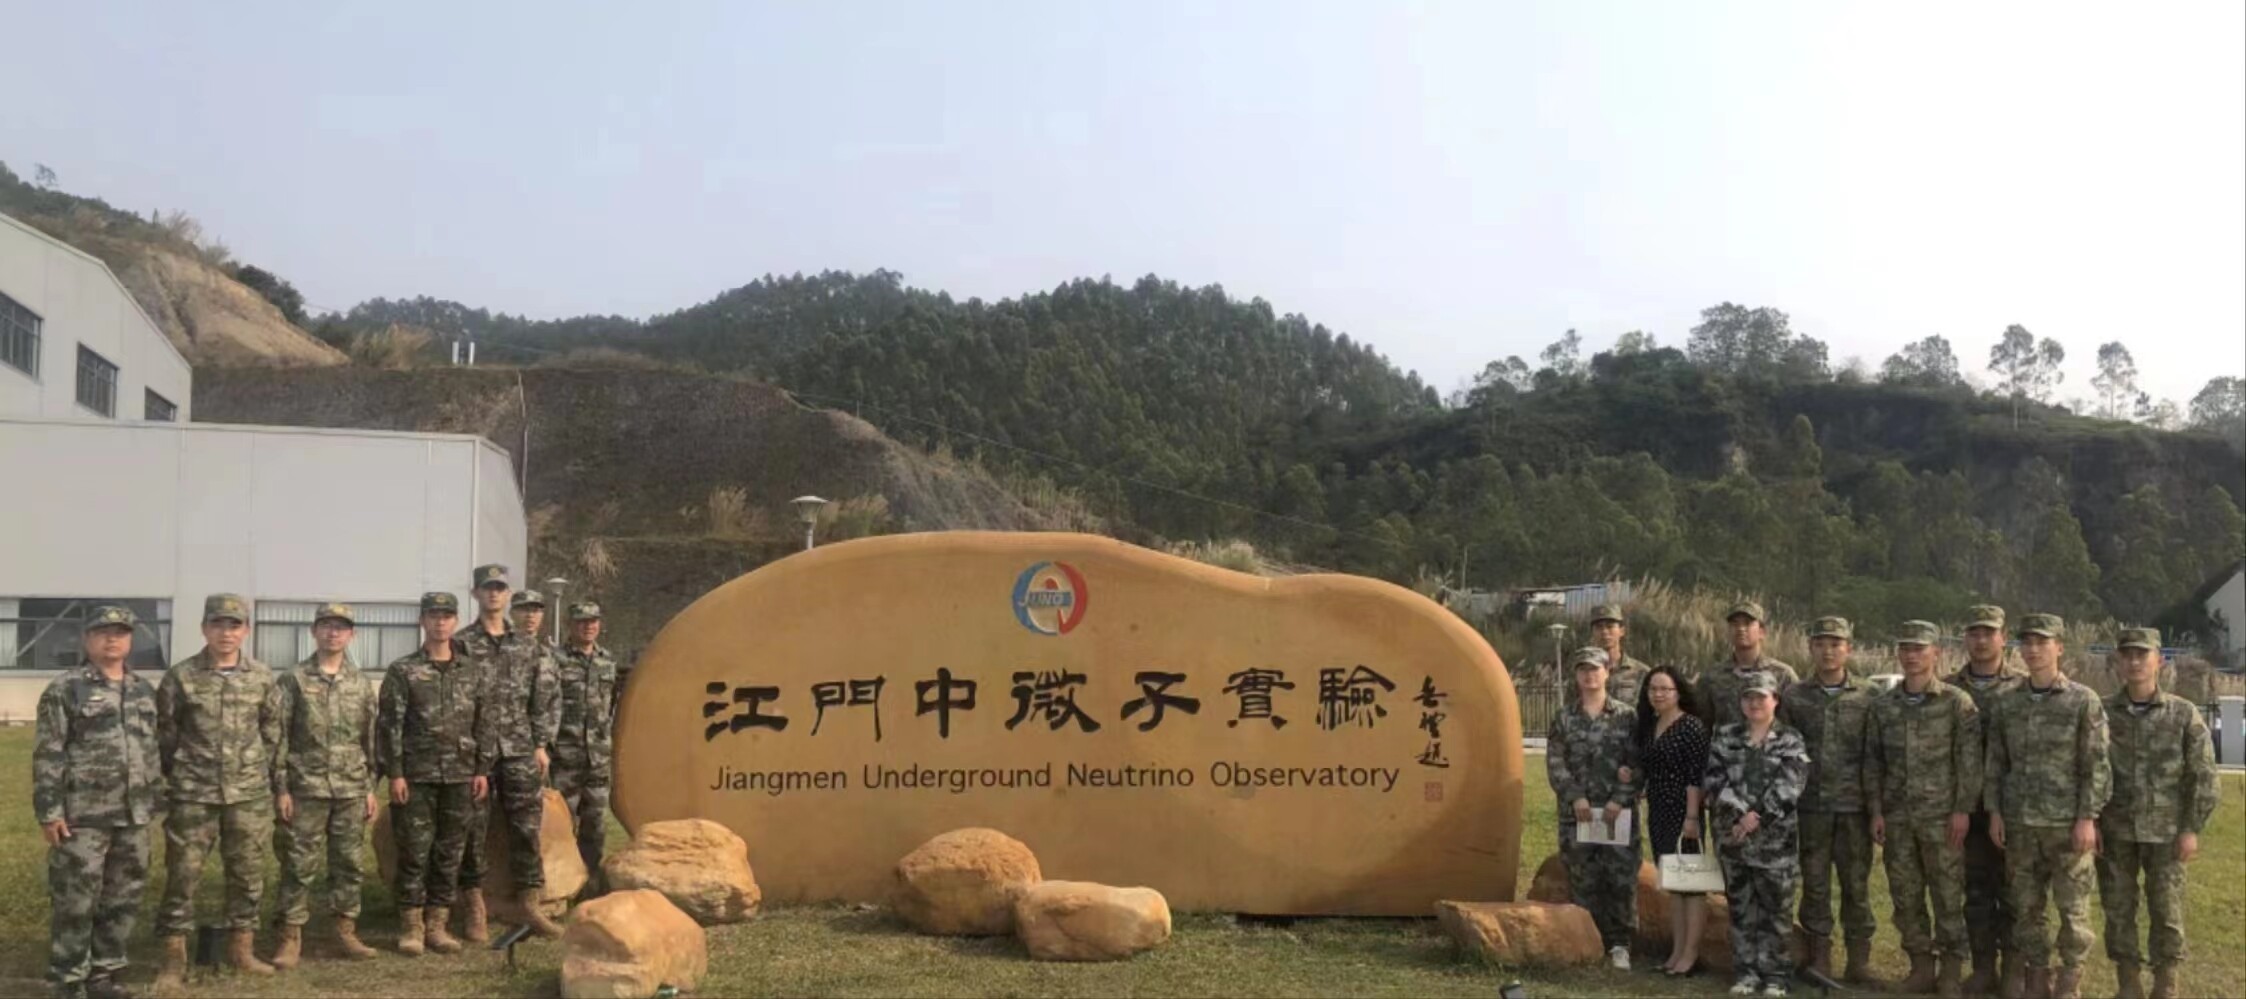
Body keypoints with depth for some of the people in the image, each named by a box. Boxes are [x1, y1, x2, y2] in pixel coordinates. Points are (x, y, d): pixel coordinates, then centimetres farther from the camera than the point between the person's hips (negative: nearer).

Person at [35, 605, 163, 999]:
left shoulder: (144, 691, 14)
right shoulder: (64, 689, -3)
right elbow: (47, 755, -7)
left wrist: (155, 800, 14)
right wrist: (49, 811, -12)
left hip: (133, 816, 5)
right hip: (83, 815, -5)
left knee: (123, 898, 9)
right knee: (76, 901, -1)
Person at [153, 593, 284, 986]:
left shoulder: (262, 678, 3)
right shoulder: (180, 677, -4)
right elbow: (163, 733, 3)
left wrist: (260, 774, 10)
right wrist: (178, 776, 6)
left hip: (250, 795, 2)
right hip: (192, 795, -2)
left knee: (247, 874, 8)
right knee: (182, 874, 0)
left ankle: (242, 948, 20)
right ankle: (174, 957, 9)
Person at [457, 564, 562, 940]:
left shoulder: (529, 646, 11)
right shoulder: (462, 645, 1)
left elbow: (548, 697, 11)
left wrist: (541, 744, 4)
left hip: (520, 753, 3)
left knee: (527, 828, 2)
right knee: (472, 831, 2)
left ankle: (531, 905, 9)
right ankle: (474, 910, 10)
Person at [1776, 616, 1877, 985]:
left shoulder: (1867, 696, 3)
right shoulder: (1793, 696, 4)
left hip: (1853, 806, -1)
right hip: (1810, 806, 1)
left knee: (1856, 883, 5)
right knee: (1814, 883, 5)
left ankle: (1859, 958, 15)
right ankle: (1819, 957, 13)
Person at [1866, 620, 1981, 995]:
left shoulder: (1957, 702, -3)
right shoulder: (1883, 705, 8)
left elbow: (1969, 760, -6)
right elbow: (1873, 760, 10)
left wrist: (1962, 810, -11)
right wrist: (1876, 810, 4)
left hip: (1941, 816, -4)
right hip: (1897, 816, 4)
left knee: (1947, 894, 1)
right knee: (1905, 895, 8)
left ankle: (1951, 972, 11)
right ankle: (1921, 967, 18)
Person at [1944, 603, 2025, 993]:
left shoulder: (2025, 686, -2)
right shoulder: (1950, 688, 7)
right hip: (1967, 805, 3)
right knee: (1975, 889, 8)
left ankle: (2013, 968, 13)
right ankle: (1983, 967, 17)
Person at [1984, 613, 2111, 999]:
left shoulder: (2084, 702, -3)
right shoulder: (2007, 705, 7)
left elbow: (2096, 765, -5)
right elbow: (1996, 762, 11)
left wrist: (2088, 818, -11)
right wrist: (1994, 811, 4)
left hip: (2067, 822, -3)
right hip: (2019, 822, 3)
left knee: (2072, 905, 3)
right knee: (2025, 905, 9)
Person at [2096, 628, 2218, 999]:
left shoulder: (2184, 714, -2)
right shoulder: (2102, 712, 0)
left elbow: (2203, 776, -1)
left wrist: (2192, 828, -6)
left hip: (2165, 831, -1)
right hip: (2114, 831, 1)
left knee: (2166, 911, 5)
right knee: (2118, 909, 5)